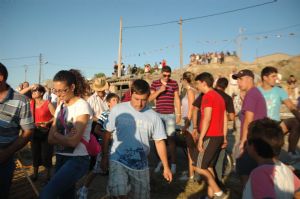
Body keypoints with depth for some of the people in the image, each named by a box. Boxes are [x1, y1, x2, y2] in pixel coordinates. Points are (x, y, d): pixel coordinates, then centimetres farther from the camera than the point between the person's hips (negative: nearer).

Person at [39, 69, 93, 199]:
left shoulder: (82, 106, -14)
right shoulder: (60, 107, 8)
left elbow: (73, 141, -19)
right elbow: (50, 138, 4)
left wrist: (57, 135, -3)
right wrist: (65, 138, -13)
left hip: (77, 160, -7)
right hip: (61, 158, 7)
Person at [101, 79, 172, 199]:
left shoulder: (153, 116, -3)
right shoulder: (118, 110, -6)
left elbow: (159, 142, 2)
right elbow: (107, 134, 3)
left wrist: (166, 167, 3)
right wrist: (104, 157, 5)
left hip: (140, 164, 2)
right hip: (118, 160, -2)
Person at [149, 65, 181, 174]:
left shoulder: (174, 83, 2)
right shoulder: (155, 83, 4)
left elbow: (177, 99, 5)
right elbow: (150, 98, -1)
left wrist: (179, 114, 1)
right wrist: (159, 91, -15)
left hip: (170, 114, -2)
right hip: (158, 114, 2)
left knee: (171, 138, -2)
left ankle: (173, 164, 7)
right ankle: (160, 161, 24)